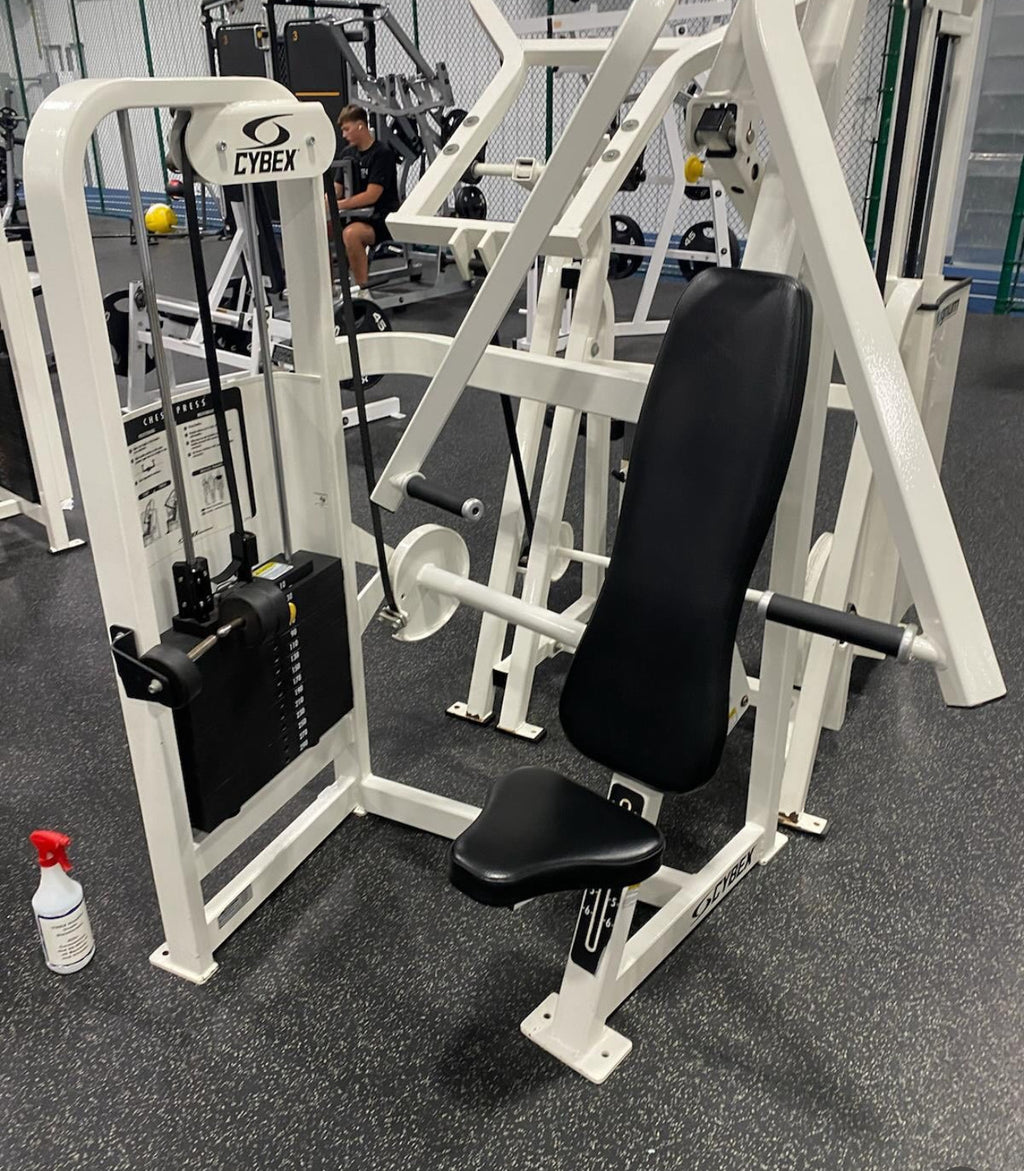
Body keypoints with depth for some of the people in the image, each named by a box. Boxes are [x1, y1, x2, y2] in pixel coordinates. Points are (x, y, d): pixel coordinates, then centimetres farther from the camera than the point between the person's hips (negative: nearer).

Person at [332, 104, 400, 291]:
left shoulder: (382, 154, -11)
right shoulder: (348, 153, 12)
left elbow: (371, 195, -19)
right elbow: (336, 190, 12)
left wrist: (338, 205, -24)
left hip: (381, 218, -8)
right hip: (357, 215, 8)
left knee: (351, 234, -36)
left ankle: (362, 289, -27)